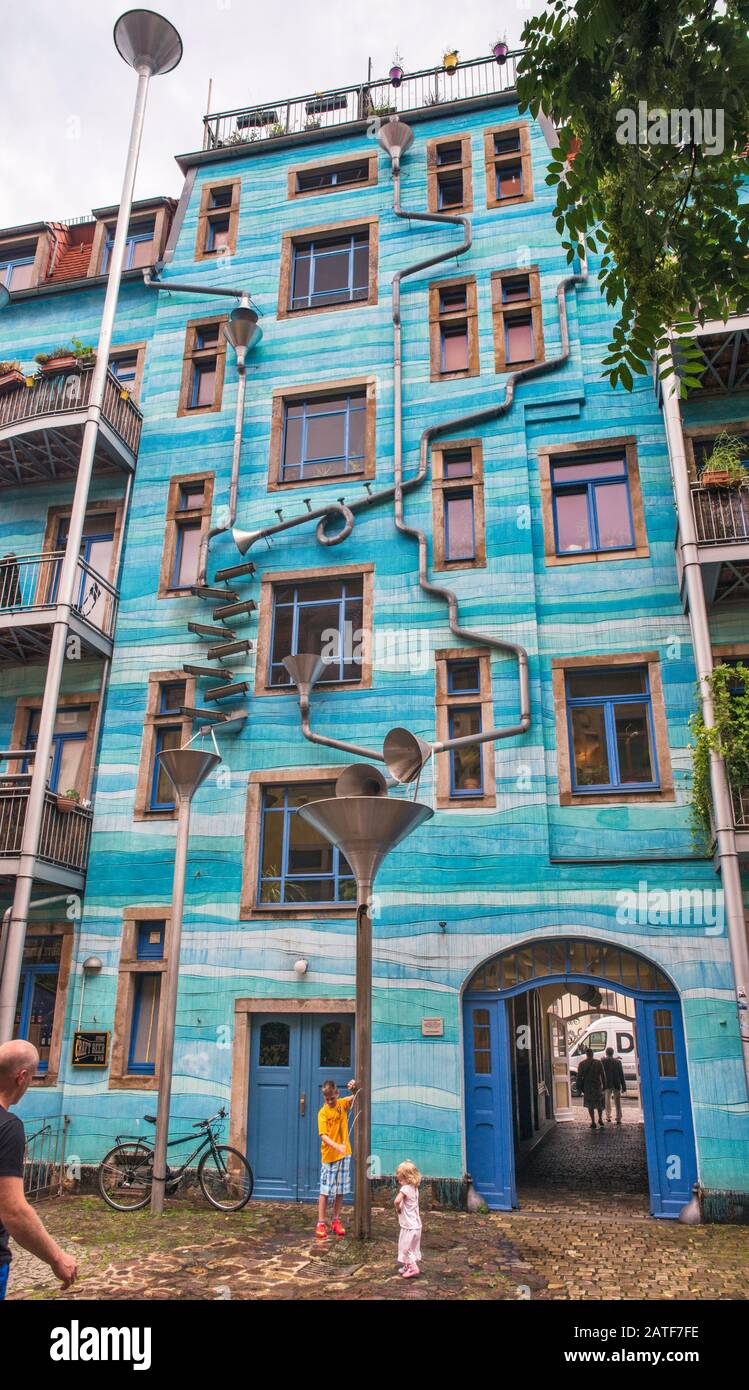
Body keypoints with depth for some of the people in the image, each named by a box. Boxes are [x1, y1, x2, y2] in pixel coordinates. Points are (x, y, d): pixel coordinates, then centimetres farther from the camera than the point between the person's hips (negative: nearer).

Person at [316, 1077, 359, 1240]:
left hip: (344, 1155, 4)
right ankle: (321, 1224, 6)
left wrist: (355, 1088, -23)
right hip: (329, 1156, -4)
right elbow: (323, 1135, -18)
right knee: (325, 1191, -1)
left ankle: (336, 1221, 22)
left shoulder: (342, 1104, 1)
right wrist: (337, 1146, -33)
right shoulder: (323, 1112, -11)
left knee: (341, 1190, 10)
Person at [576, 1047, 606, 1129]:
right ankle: (600, 1119, 19)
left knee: (590, 1105, 7)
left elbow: (579, 1077, -2)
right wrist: (604, 1085, 5)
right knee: (599, 1103, 19)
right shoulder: (598, 1063, -2)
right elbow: (602, 1075, -1)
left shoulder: (582, 1064, -3)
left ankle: (593, 1122, 4)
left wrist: (579, 1087, 5)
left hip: (587, 1087, 0)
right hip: (597, 1086, 1)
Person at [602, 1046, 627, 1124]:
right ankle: (618, 1119, 8)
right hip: (616, 1085, 1)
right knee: (617, 1102, 11)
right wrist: (624, 1087, 3)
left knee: (607, 1101, 13)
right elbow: (621, 1075, -2)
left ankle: (608, 1117, 6)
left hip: (607, 1085, -1)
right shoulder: (618, 1062, -4)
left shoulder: (603, 1061, -9)